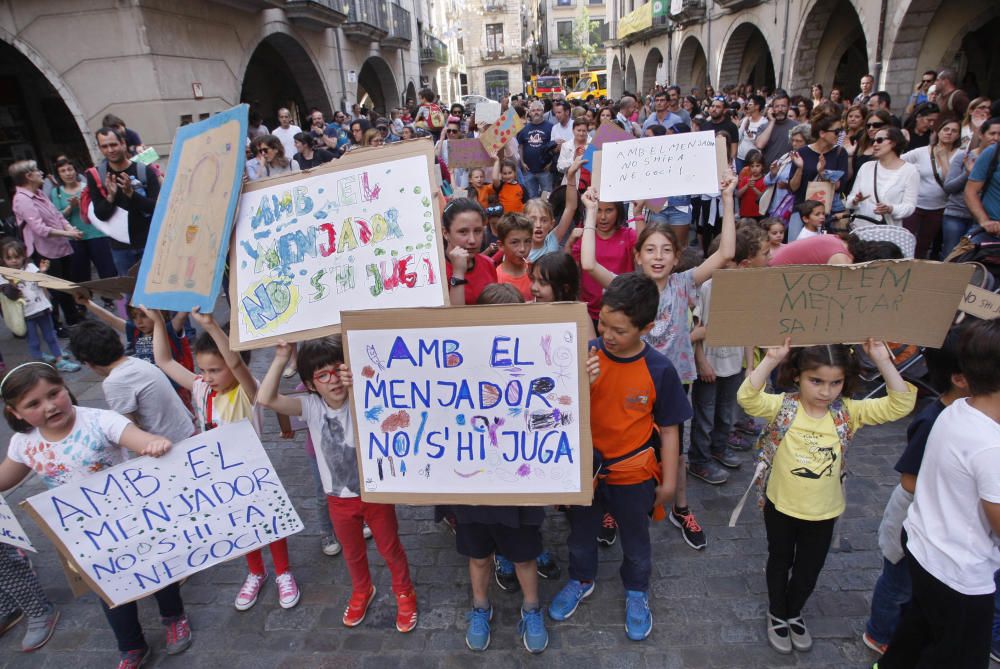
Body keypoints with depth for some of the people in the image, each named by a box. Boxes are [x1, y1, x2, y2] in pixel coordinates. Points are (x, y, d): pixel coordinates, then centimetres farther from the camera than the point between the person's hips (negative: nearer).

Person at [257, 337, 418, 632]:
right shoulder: (311, 406, -15)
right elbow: (266, 399, -26)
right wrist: (281, 358, -34)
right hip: (339, 499, 3)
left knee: (390, 548, 19)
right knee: (353, 552, 26)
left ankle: (404, 593, 46)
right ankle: (361, 591, 56)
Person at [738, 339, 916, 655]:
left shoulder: (848, 412, -11)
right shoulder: (783, 407, -19)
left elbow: (900, 405, -18)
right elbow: (747, 397, -35)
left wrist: (882, 361, -28)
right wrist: (771, 359, -44)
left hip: (823, 512, 2)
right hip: (781, 506, -2)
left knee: (809, 569, 22)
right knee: (779, 561, 21)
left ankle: (794, 612, 49)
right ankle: (777, 614, 45)